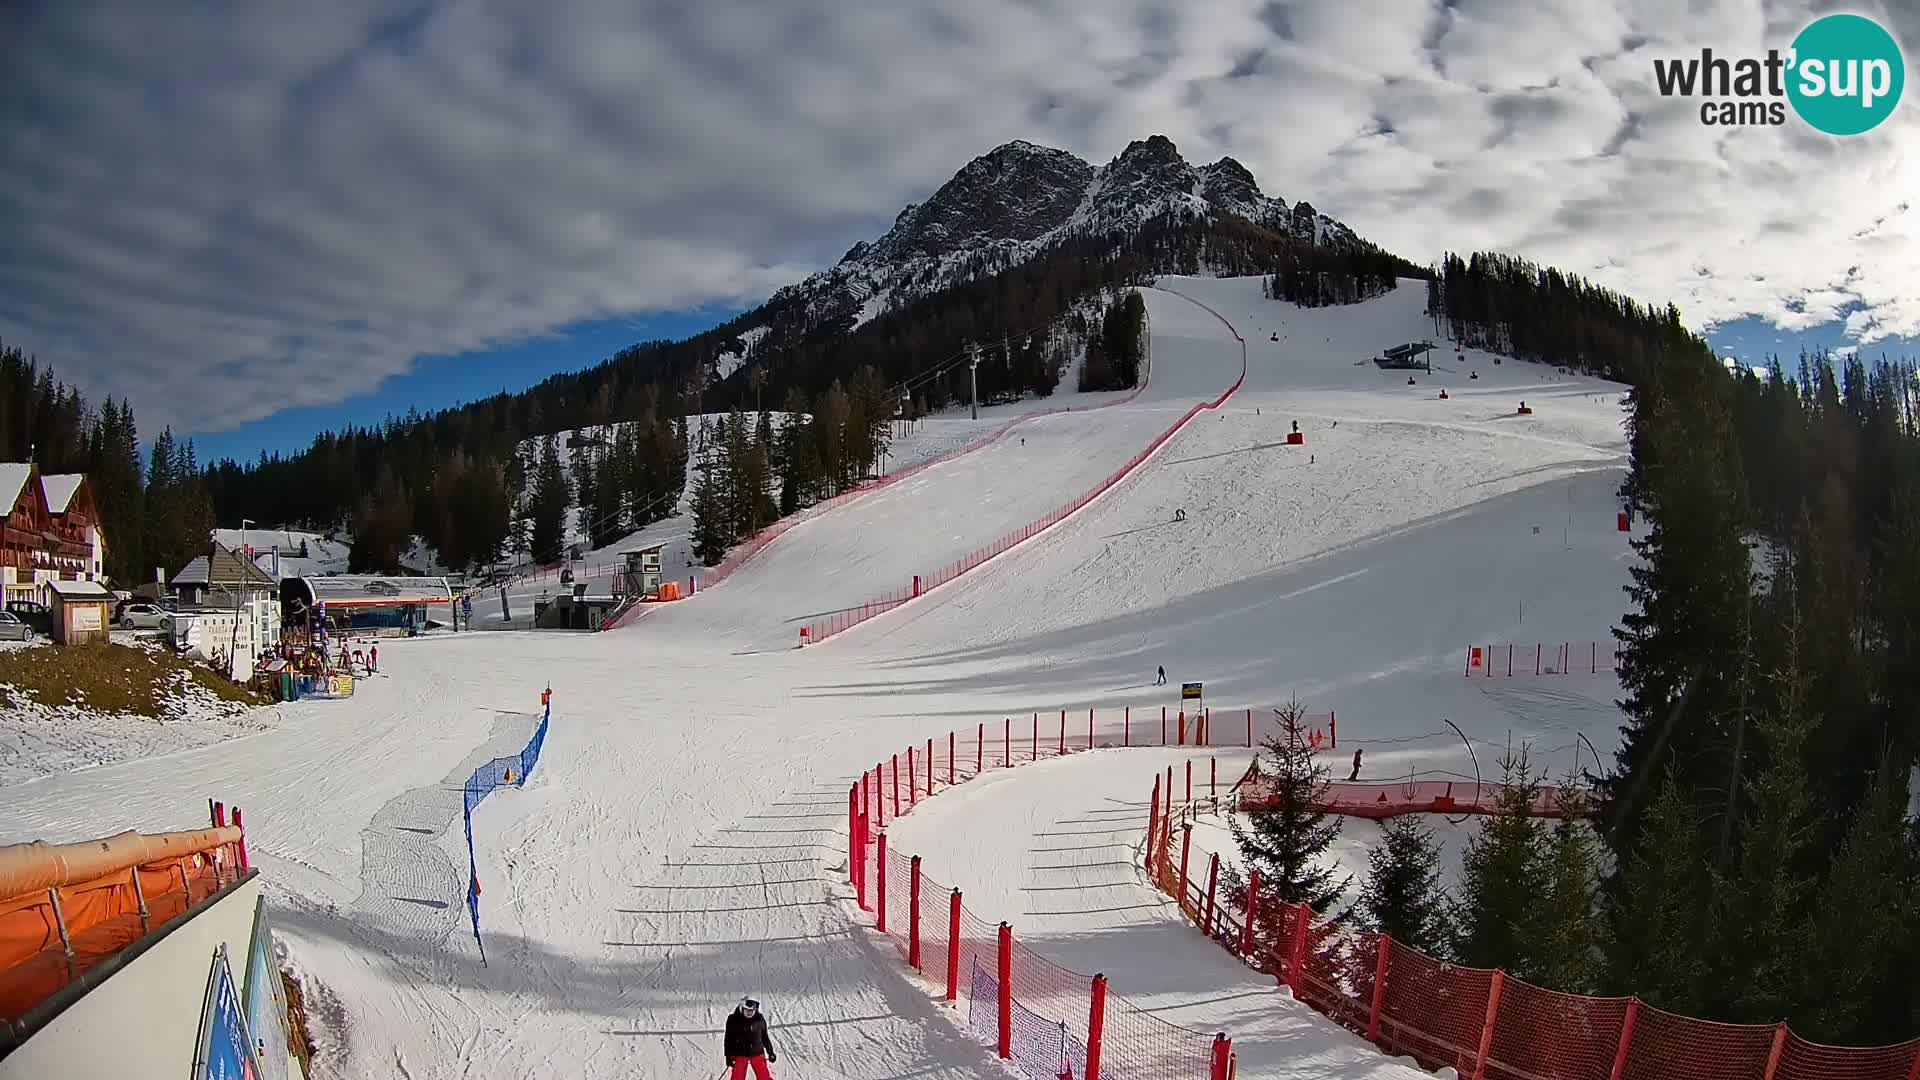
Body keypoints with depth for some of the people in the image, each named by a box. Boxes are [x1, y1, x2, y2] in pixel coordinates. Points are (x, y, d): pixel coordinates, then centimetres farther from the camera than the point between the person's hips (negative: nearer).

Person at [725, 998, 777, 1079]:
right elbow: (729, 1039, -1)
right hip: (740, 1054, -1)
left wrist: (770, 1052, 12)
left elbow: (764, 1036, 12)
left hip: (757, 1053, 1)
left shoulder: (759, 1019, 0)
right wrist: (729, 1056, -3)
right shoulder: (733, 1019, -7)